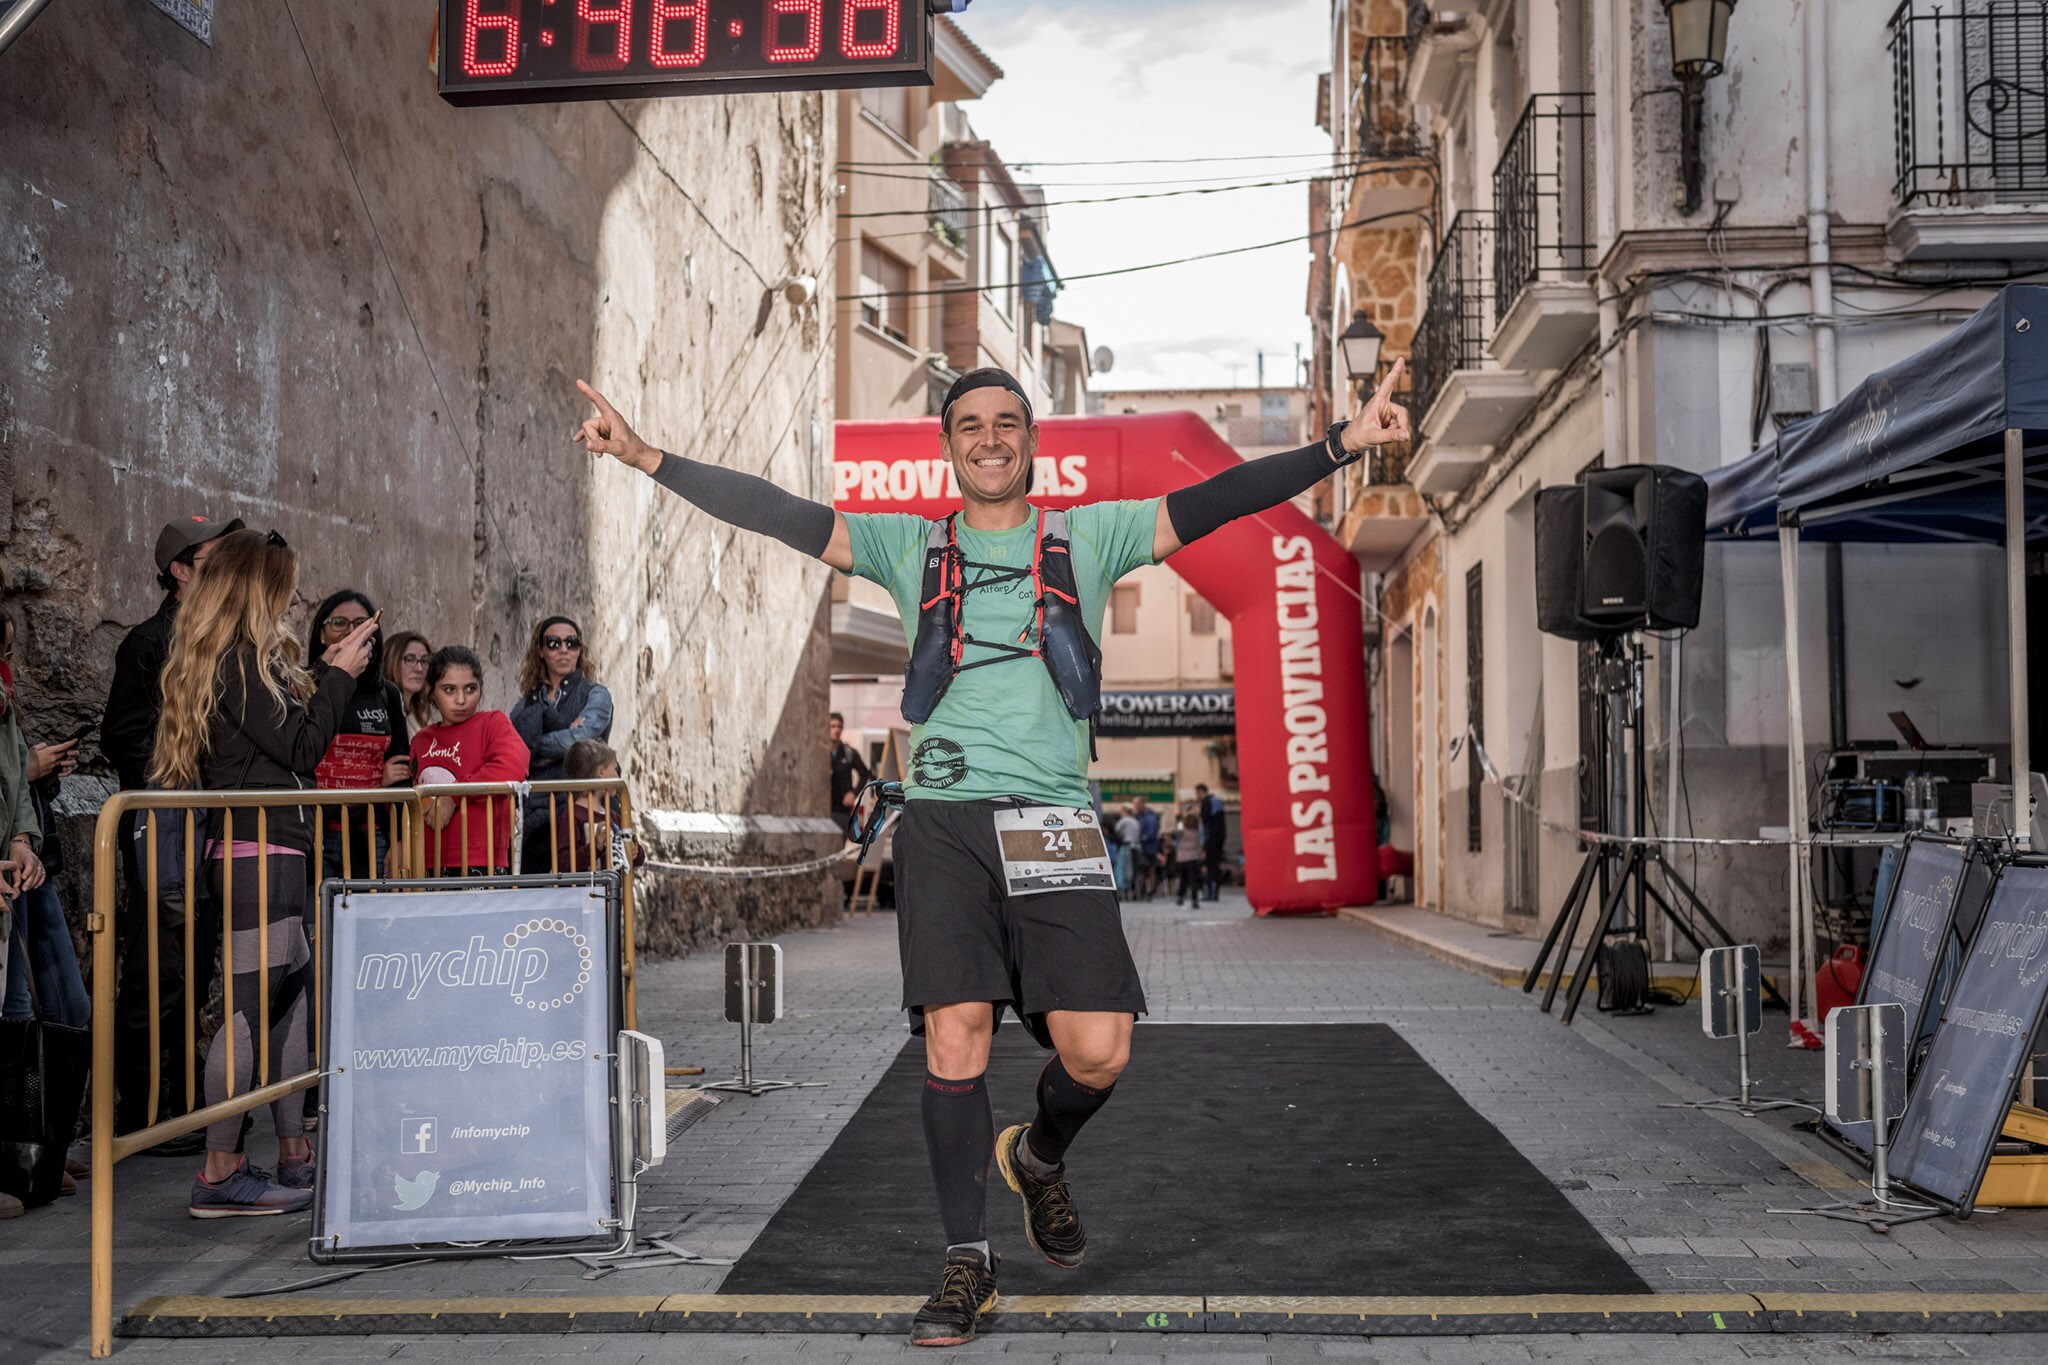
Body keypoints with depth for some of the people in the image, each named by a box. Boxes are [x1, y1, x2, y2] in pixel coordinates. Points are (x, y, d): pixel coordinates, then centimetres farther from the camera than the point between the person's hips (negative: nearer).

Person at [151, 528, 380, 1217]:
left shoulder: (216, 658, 19)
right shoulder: (242, 659, -13)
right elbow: (300, 751, -11)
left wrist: (326, 676, 20)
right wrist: (340, 676, -1)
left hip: (273, 850, 10)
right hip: (257, 850, -10)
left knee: (292, 995, 11)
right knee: (254, 1001, -9)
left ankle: (296, 1157, 17)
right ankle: (220, 1174, -5)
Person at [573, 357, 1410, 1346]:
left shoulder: (1088, 538, 15)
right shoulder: (910, 546, 15)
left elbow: (1218, 501, 6)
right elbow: (777, 514, 8)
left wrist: (1343, 444, -4)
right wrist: (646, 458, -1)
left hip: (1055, 820, 0)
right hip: (944, 817, 0)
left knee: (1097, 1050, -8)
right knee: (954, 1034, -8)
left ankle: (1038, 1158, 27)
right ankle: (966, 1264, 9)